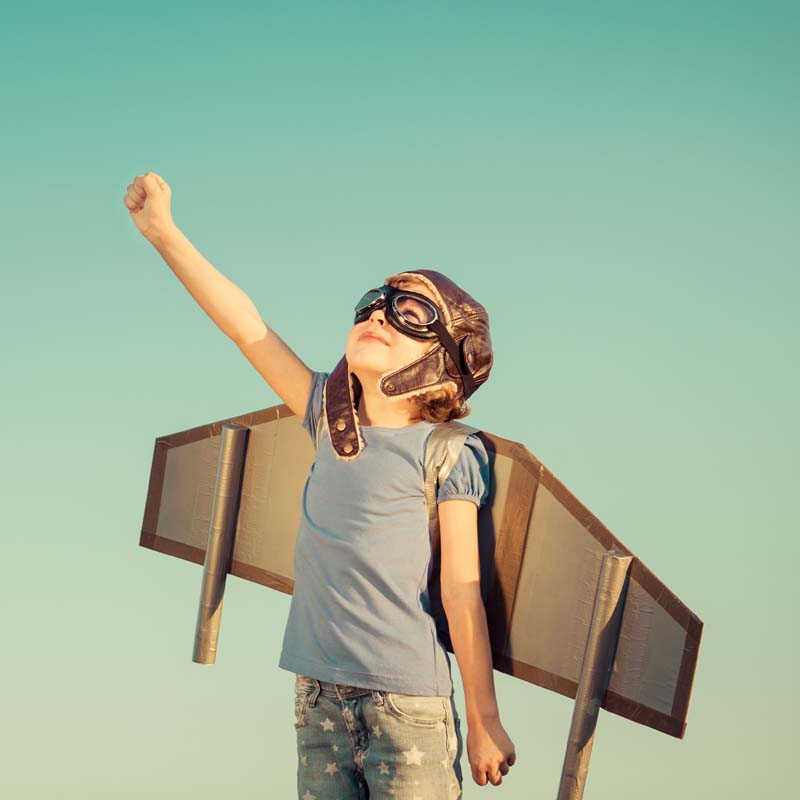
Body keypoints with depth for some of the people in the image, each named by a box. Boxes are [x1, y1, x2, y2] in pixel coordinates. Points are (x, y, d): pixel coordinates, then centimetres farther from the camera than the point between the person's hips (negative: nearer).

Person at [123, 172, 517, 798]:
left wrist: (484, 722, -7)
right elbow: (247, 326, 9)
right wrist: (164, 232, 7)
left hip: (408, 704, -5)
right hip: (318, 697, 5)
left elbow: (462, 592, -9)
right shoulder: (330, 421, 9)